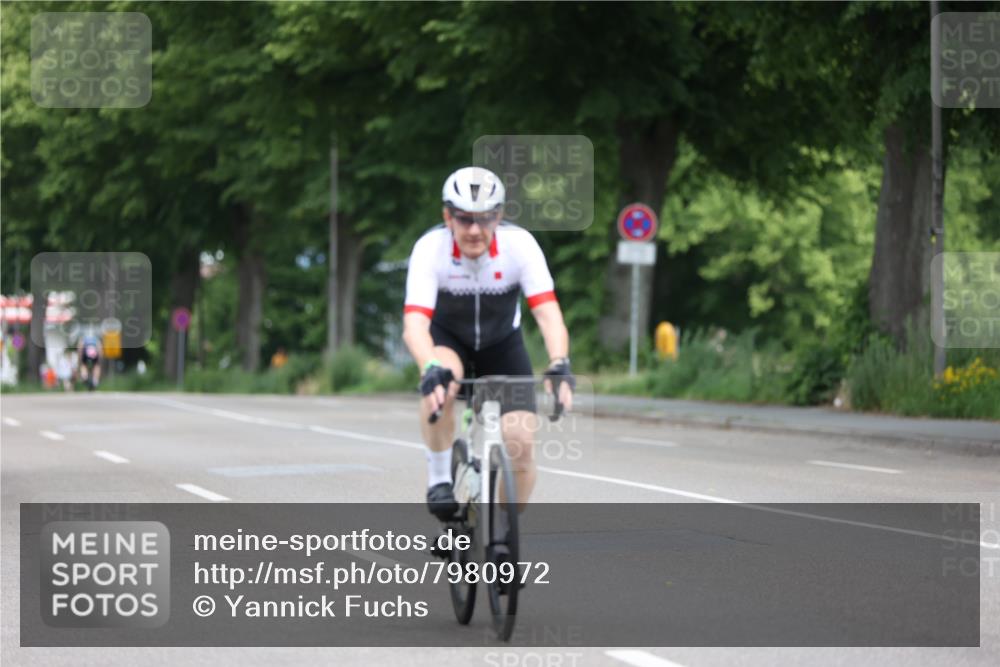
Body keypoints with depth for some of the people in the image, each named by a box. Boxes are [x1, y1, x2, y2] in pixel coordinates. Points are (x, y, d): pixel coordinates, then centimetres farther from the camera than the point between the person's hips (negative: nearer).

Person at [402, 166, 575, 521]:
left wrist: (559, 366, -51)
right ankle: (439, 480, -17)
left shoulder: (520, 244, -26)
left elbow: (548, 313, -33)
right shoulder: (430, 248, -29)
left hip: (502, 345, 1)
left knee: (521, 444, -14)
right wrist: (431, 369, -58)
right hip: (448, 338, -1)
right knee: (439, 385, -37)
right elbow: (414, 323, -39)